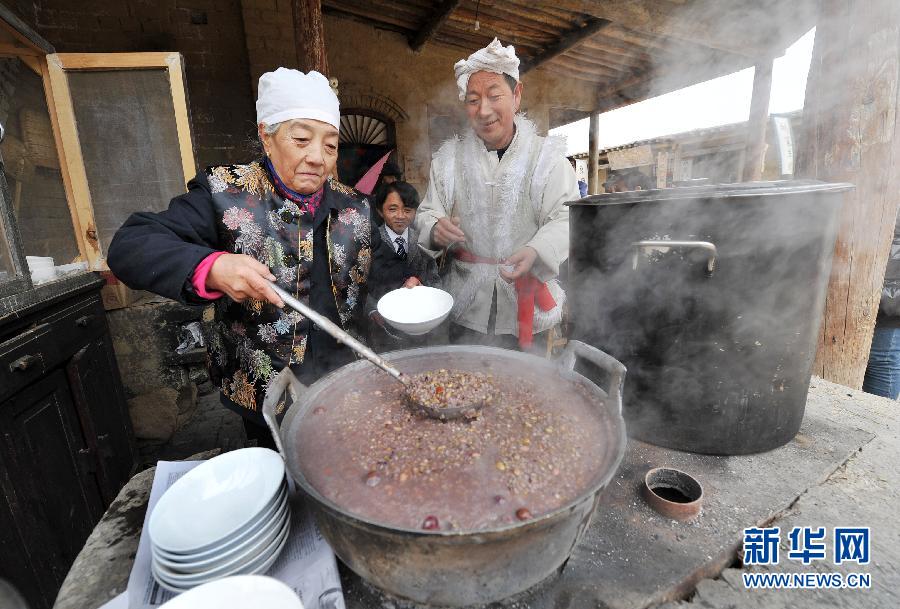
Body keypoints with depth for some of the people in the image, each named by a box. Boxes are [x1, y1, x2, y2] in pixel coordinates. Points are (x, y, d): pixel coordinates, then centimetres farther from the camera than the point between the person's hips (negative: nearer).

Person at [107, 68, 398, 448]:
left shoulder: (353, 207, 0)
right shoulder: (224, 194, -12)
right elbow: (129, 246, -17)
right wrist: (212, 268, -36)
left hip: (346, 385, 4)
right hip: (264, 394, -3)